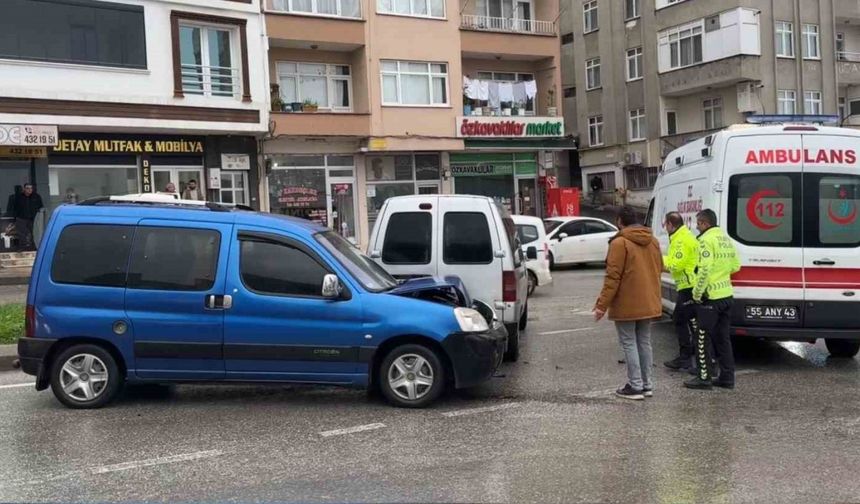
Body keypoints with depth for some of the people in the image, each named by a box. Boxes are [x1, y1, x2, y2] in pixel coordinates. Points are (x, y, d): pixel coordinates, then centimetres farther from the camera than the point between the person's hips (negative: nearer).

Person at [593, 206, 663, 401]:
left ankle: (636, 386, 1)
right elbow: (659, 270, 15)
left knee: (629, 343, 0)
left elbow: (613, 277, -17)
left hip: (627, 304, -7)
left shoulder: (620, 243, -14)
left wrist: (602, 305, -14)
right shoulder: (652, 241, 8)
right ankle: (647, 384, 19)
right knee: (644, 342, 14)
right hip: (648, 303, 7)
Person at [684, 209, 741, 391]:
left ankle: (704, 378, 3)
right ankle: (727, 377, 19)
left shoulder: (707, 240, -15)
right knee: (723, 338, 15)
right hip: (726, 295, 9)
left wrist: (697, 293, -15)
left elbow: (705, 269, -23)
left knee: (703, 338, 0)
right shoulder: (726, 239, 13)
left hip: (710, 297, -9)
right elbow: (736, 266, 17)